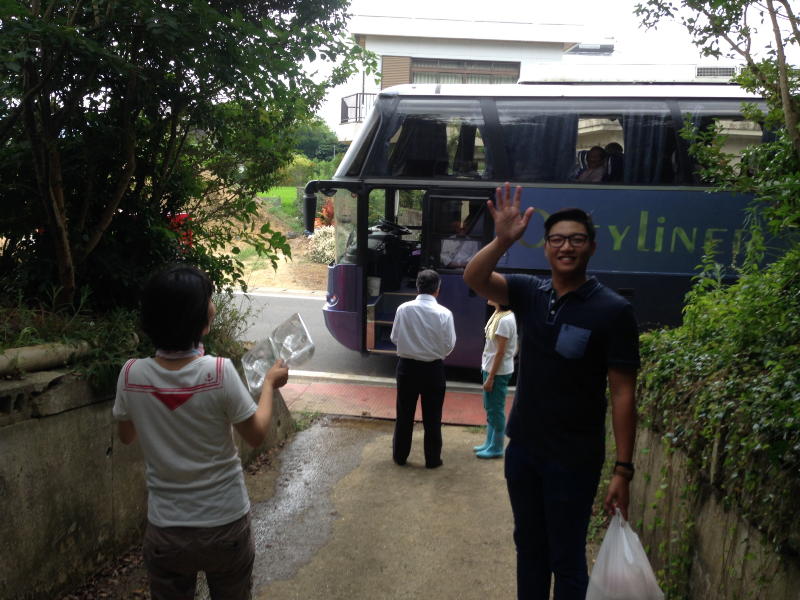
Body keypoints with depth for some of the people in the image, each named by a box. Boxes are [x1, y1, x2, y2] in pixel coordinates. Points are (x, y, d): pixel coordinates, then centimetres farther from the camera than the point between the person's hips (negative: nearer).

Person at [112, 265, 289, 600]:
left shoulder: (131, 375, -14)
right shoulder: (219, 372, -23)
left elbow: (126, 436, 6)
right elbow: (256, 436, -8)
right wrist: (269, 383, 5)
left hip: (165, 531, 2)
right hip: (226, 525, -1)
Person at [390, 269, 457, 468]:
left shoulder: (403, 309, -11)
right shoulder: (444, 313, -15)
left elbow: (394, 338, -2)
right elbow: (449, 346, -7)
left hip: (407, 366, 2)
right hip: (433, 369, -1)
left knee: (404, 414, 16)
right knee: (432, 417, 12)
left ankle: (400, 455, 29)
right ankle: (432, 459, 23)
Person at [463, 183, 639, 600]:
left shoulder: (613, 310, -13)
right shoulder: (529, 293, -1)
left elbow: (623, 394, -13)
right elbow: (474, 279, -14)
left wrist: (622, 469, -15)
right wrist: (502, 240, -31)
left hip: (574, 458, -4)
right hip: (522, 447, 5)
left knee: (567, 559, 12)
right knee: (529, 548, 22)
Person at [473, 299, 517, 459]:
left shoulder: (505, 320, -22)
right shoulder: (497, 315, 5)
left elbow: (500, 352, -20)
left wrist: (490, 378, -16)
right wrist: (486, 371, 14)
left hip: (499, 372, -9)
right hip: (490, 368, 9)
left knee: (496, 410, 4)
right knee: (489, 408, 18)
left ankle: (496, 448, 17)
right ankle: (490, 443, 30)